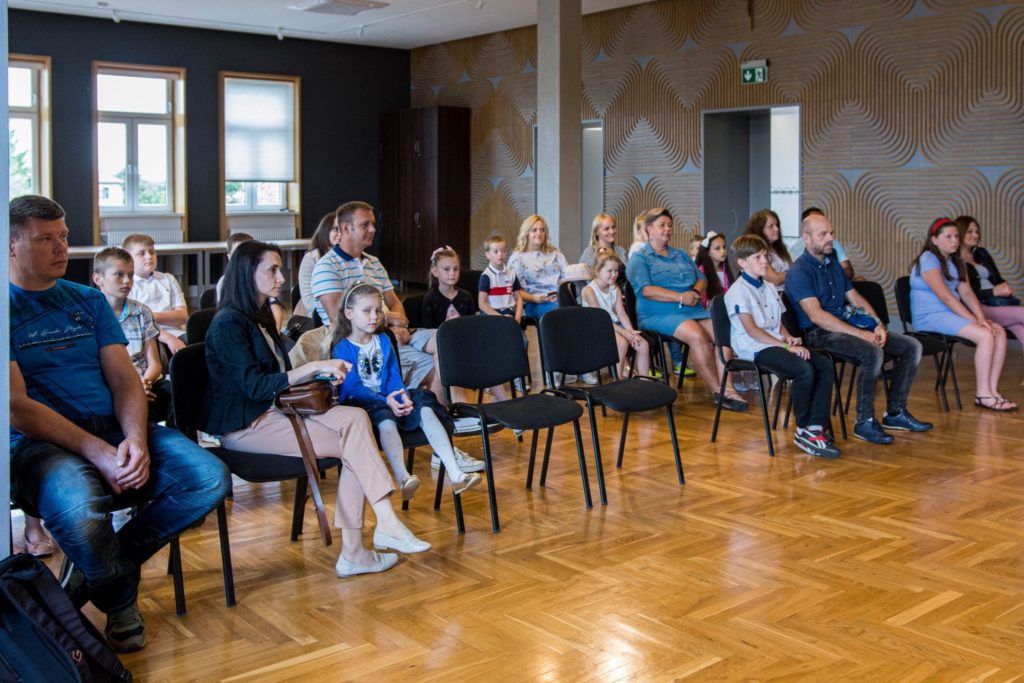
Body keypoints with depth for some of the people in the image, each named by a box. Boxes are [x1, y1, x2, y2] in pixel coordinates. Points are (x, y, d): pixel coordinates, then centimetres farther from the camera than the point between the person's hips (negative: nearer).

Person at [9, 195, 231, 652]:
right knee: (78, 509, -38)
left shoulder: (88, 301, 18)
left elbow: (124, 379, 10)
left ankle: (95, 572, 0)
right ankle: (119, 601, -3)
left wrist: (135, 438, -12)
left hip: (114, 431, 6)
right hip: (37, 443, -5)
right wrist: (98, 453, -19)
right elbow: (17, 408, -9)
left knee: (210, 479, -17)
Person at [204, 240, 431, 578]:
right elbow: (254, 386, -18)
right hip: (244, 426, -8)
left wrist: (320, 374, 2)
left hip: (272, 411, 8)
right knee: (353, 443, -22)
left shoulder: (261, 316, 19)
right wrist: (313, 367, -19)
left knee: (356, 418, -19)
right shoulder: (228, 323, -11)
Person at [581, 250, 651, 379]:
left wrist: (631, 331, -16)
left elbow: (621, 314, 2)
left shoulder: (615, 289, 9)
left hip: (615, 325, 7)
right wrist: (623, 332, -22)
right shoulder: (589, 291, -13)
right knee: (622, 342, -33)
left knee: (643, 344, -12)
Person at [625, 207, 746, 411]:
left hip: (694, 310, 6)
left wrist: (696, 292, -3)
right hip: (659, 314, -6)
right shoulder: (639, 259, 5)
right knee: (697, 335, -33)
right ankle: (718, 392, -24)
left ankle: (728, 388, -26)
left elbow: (702, 279, 22)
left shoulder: (681, 255, 26)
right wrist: (680, 297, -16)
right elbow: (645, 290, -10)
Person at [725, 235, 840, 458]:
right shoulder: (738, 291, -6)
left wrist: (789, 337, 2)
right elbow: (751, 329, -15)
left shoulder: (769, 288, 22)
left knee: (825, 364, -12)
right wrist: (785, 346, -17)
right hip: (754, 348, -9)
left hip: (776, 343, 9)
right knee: (804, 369, -29)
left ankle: (815, 427, -18)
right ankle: (803, 431, -13)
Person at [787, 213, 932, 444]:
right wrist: (859, 333, -23)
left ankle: (895, 412, 8)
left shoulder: (832, 264, 19)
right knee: (873, 353, -34)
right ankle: (864, 422, -20)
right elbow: (816, 315, -20)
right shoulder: (799, 271, -10)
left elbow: (856, 298, 20)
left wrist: (878, 324, 2)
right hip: (821, 333, -9)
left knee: (911, 346, 0)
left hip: (849, 325, 9)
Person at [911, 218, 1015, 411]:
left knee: (1000, 333, -12)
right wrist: (974, 320, -21)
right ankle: (983, 394, -17)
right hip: (930, 317, -8)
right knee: (985, 335, -24)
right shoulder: (928, 260, -10)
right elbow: (945, 296, -19)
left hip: (952, 314, 8)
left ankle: (992, 391, -12)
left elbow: (966, 292, 6)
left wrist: (981, 317, -11)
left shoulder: (956, 262, 17)